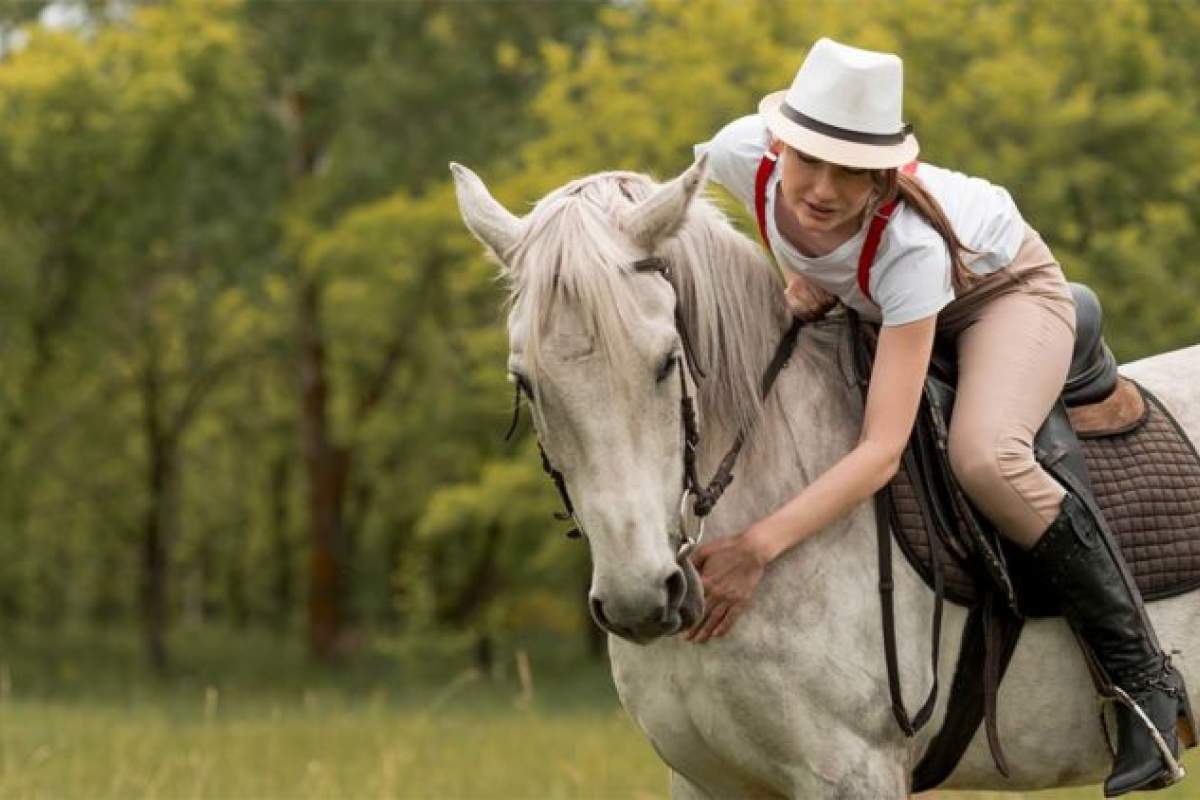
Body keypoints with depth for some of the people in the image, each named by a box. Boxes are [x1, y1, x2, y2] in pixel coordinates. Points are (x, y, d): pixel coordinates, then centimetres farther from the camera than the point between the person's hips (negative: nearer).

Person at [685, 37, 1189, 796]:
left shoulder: (907, 244, -43)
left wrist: (759, 548, -54)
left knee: (984, 457, -33)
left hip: (1008, 289, -7)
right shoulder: (742, 153, -30)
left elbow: (882, 451, -46)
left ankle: (1146, 679, -19)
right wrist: (801, 273, -12)